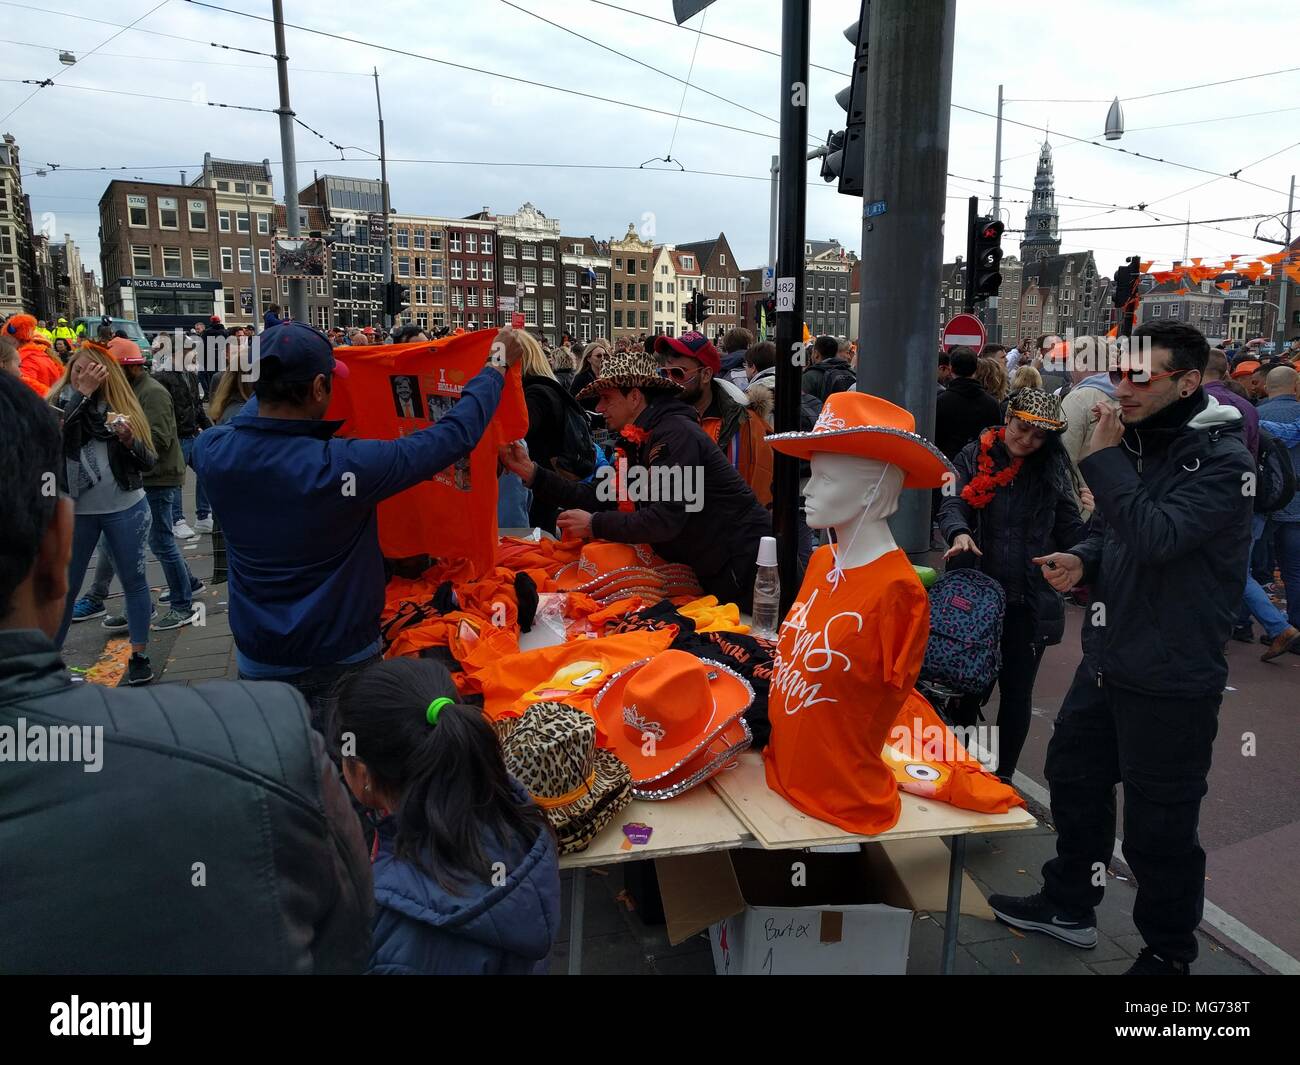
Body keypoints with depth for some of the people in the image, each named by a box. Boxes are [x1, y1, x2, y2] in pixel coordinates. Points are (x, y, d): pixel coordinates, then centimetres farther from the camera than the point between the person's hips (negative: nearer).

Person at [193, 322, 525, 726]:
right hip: (341, 662, -4)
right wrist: (498, 364, -6)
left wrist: (276, 378, 28)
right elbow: (454, 434, -19)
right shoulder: (342, 467, -27)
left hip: (258, 661, 5)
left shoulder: (213, 451, -13)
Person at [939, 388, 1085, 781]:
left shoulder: (1052, 468, 4)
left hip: (1030, 600, 1)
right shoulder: (974, 457, 1)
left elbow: (1069, 529, 4)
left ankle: (1002, 775, 23)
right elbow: (952, 505, -9)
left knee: (1016, 690, 9)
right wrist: (959, 533, -29)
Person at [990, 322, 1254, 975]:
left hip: (1172, 678, -8)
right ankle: (1069, 905, 41)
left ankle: (1168, 952, 27)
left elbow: (1157, 535, -30)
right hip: (1107, 661, 8)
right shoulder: (1135, 442, 8)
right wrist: (1081, 560, -5)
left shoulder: (1221, 460, -17)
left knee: (1158, 826, 4)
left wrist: (1102, 458, -23)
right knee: (1073, 777, 20)